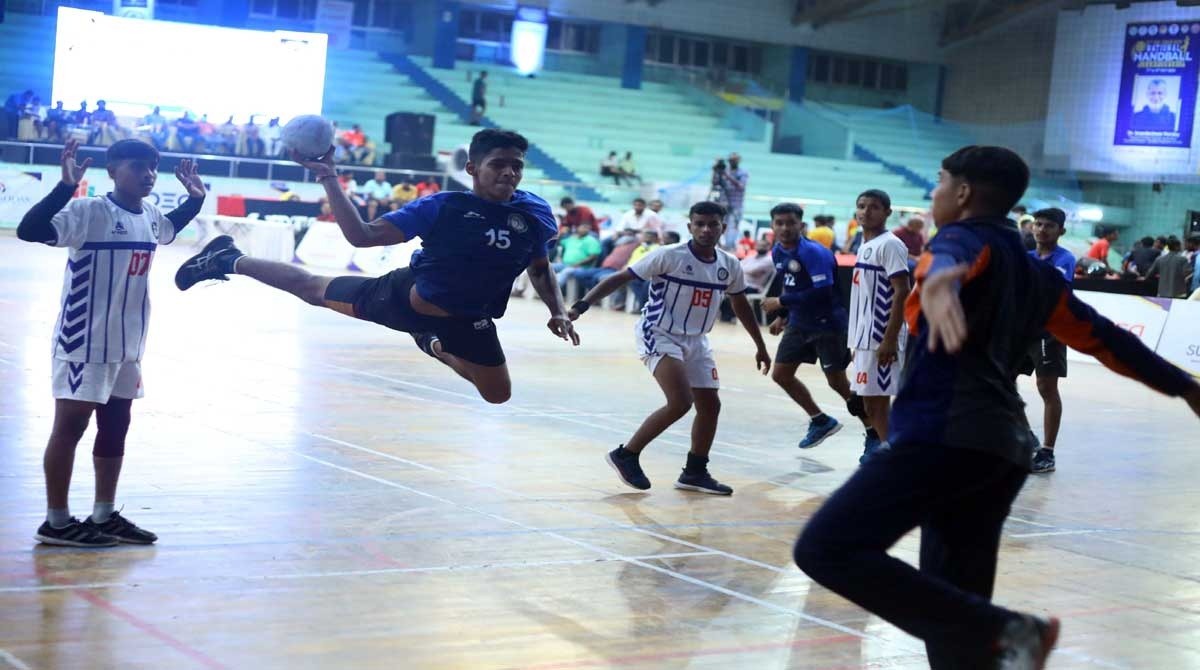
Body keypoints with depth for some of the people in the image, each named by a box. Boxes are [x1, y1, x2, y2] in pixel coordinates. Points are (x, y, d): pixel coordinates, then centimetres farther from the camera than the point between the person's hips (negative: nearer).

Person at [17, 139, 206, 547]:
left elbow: (169, 230, 32)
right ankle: (56, 521, 7)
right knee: (70, 425, -1)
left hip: (127, 343, 8)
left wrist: (195, 199, 18)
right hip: (84, 341, -8)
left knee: (115, 425, 14)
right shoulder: (89, 211, -18)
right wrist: (66, 186, -39)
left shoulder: (150, 216, 6)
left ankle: (104, 516, 24)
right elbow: (29, 231, -30)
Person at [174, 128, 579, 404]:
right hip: (402, 297, -3)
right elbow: (362, 236, -21)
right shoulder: (443, 206, -23)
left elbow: (540, 269, 5)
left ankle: (435, 347, 38)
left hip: (466, 322, 3)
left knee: (498, 394, 9)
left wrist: (557, 311, -11)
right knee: (312, 288, 12)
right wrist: (331, 181, -28)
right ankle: (227, 260, 37)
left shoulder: (533, 214, -16)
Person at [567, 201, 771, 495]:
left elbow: (741, 305, 17)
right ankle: (626, 455, -5)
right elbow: (620, 278, -15)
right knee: (680, 402, -21)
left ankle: (695, 473, 23)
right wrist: (581, 306, -24)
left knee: (710, 405, 7)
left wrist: (760, 346, 22)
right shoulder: (669, 256, -17)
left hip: (695, 341, 7)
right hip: (659, 336, -7)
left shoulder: (729, 266, 0)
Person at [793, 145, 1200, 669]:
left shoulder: (965, 238, 1)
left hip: (947, 435, -9)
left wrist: (938, 282, -50)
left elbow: (950, 260, -25)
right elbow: (1104, 338, 29)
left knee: (827, 549, -18)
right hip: (1001, 446, 9)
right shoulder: (1032, 273, 24)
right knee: (955, 612, 13)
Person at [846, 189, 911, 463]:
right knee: (870, 400, 11)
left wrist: (890, 338, -23)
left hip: (882, 337, -9)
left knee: (877, 401, -8)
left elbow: (902, 292, -18)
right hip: (866, 336, 9)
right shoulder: (865, 246, 16)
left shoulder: (890, 245, -11)